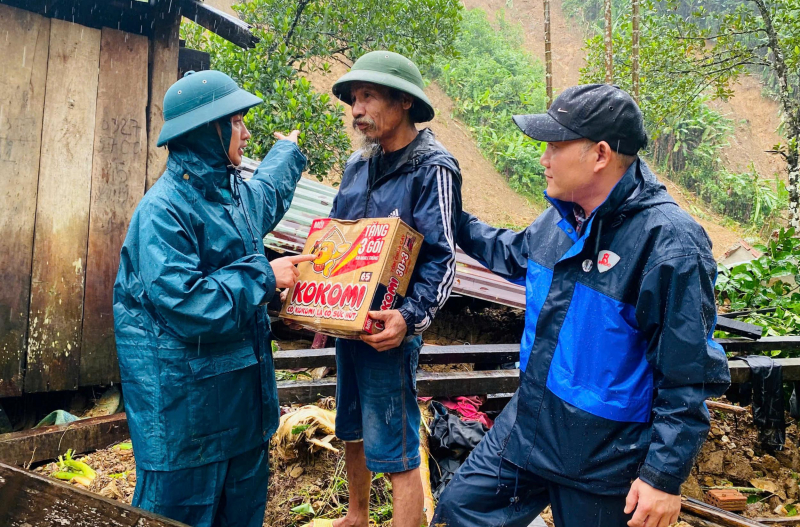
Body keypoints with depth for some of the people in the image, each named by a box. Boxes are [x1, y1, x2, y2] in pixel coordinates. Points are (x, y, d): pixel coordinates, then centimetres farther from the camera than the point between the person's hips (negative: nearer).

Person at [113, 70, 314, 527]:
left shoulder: (236, 193, 8)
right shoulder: (165, 209, -19)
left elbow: (269, 195, 34)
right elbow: (184, 304, -28)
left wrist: (288, 149, 50)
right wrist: (264, 277, -19)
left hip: (242, 385, 9)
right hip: (186, 398, -8)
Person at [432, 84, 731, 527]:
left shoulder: (669, 242, -24)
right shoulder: (562, 215, 0)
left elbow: (688, 376, -20)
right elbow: (517, 254, 23)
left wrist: (665, 476, -17)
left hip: (603, 462, -6)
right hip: (528, 424, 7)